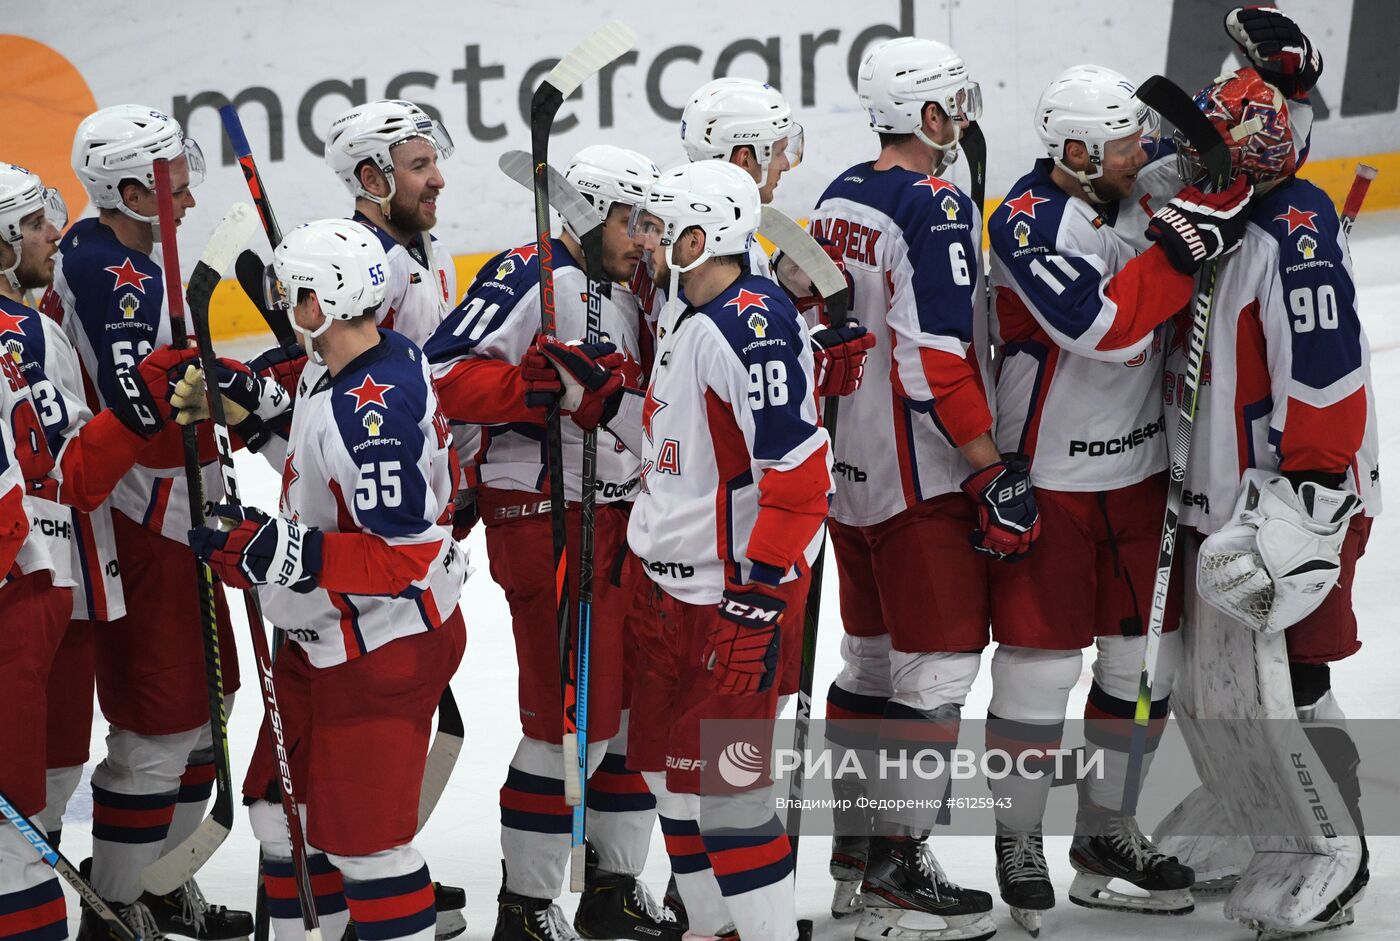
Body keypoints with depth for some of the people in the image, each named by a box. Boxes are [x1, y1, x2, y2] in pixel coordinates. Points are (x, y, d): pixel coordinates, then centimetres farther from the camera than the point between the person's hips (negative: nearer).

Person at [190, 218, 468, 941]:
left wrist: (274, 549, -30)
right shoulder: (333, 372, 3)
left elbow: (402, 558, -29)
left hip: (385, 649, -11)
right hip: (326, 638, 11)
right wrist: (254, 414, 7)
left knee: (361, 840, -4)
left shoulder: (374, 410, -29)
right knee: (284, 810, 20)